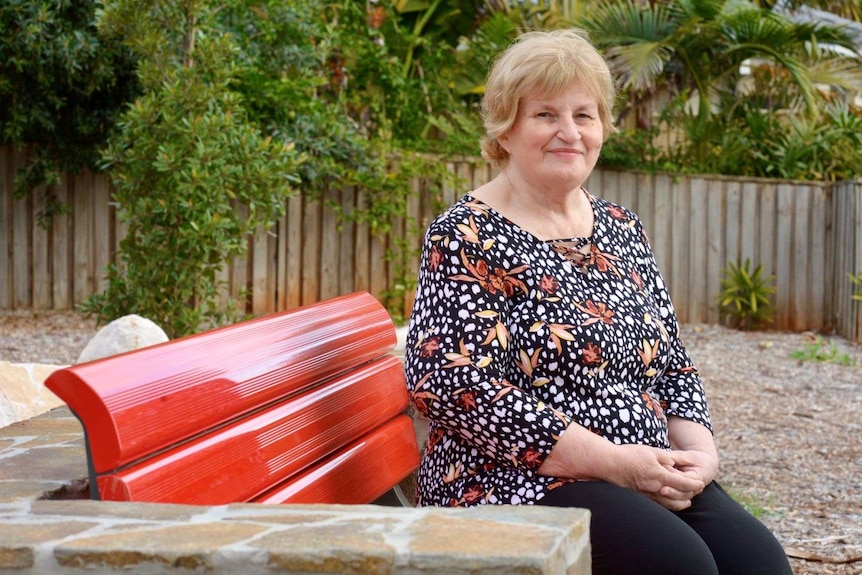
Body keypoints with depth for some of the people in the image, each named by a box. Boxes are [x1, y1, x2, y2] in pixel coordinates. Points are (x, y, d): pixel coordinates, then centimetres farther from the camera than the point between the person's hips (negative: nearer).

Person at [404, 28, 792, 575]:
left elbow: (672, 365, 20)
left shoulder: (622, 228, 15)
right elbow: (452, 384, -16)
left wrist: (698, 449, -2)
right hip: (519, 484, -6)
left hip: (652, 482, 6)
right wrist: (612, 460, -17)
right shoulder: (466, 237, -5)